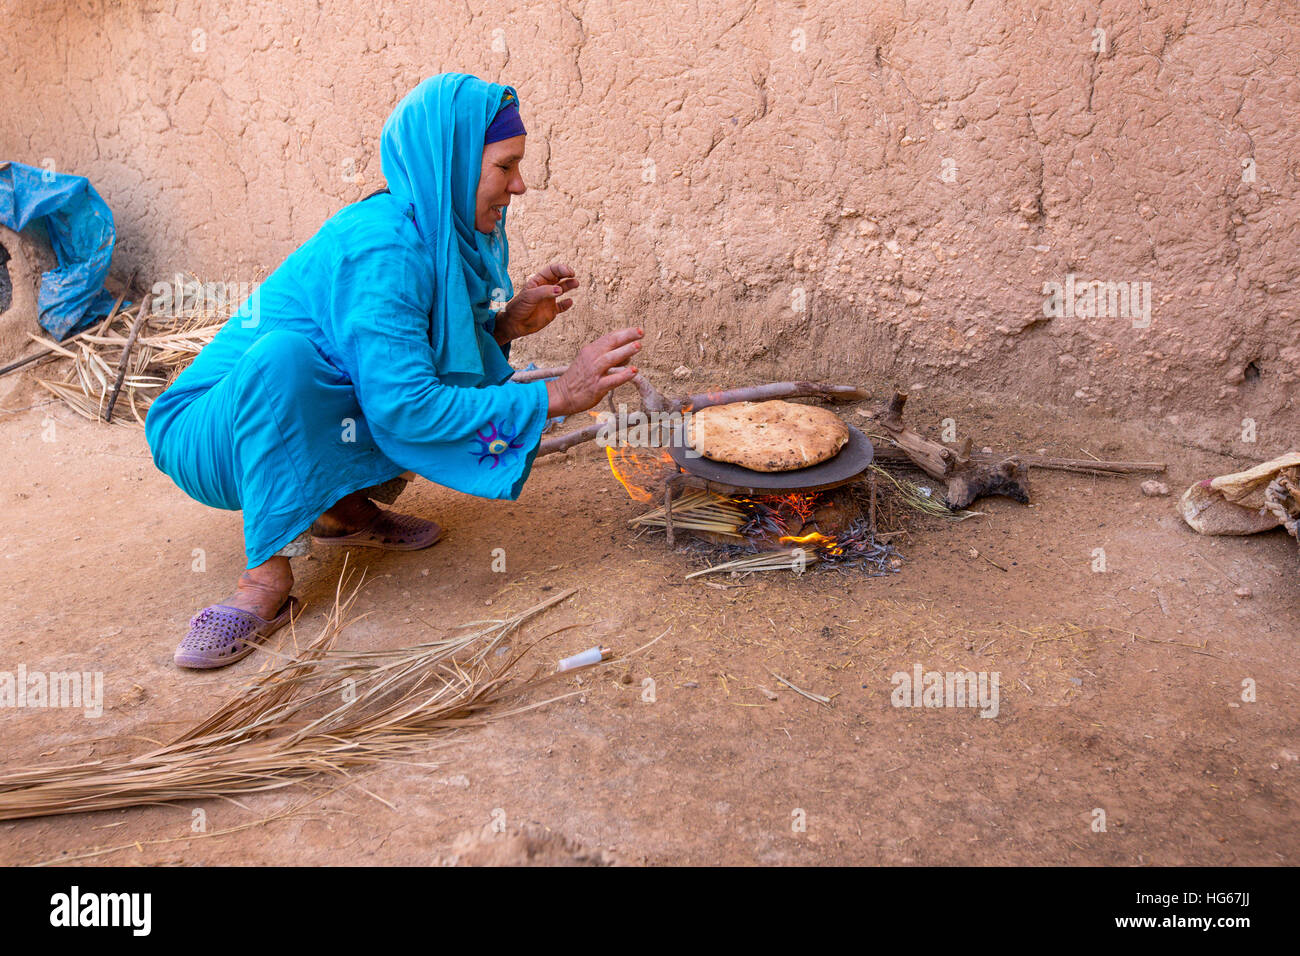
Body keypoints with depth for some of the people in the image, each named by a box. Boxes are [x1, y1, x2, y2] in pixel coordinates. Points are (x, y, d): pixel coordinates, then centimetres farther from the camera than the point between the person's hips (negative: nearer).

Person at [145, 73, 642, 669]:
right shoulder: (379, 249, -29)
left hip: (304, 420, 7)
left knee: (478, 366, -6)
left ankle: (345, 506, 0)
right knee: (285, 351, -38)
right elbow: (404, 409, -33)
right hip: (208, 435, -7)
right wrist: (556, 396, -30)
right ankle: (269, 573, -27)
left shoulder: (458, 235, -3)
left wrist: (505, 323, -12)